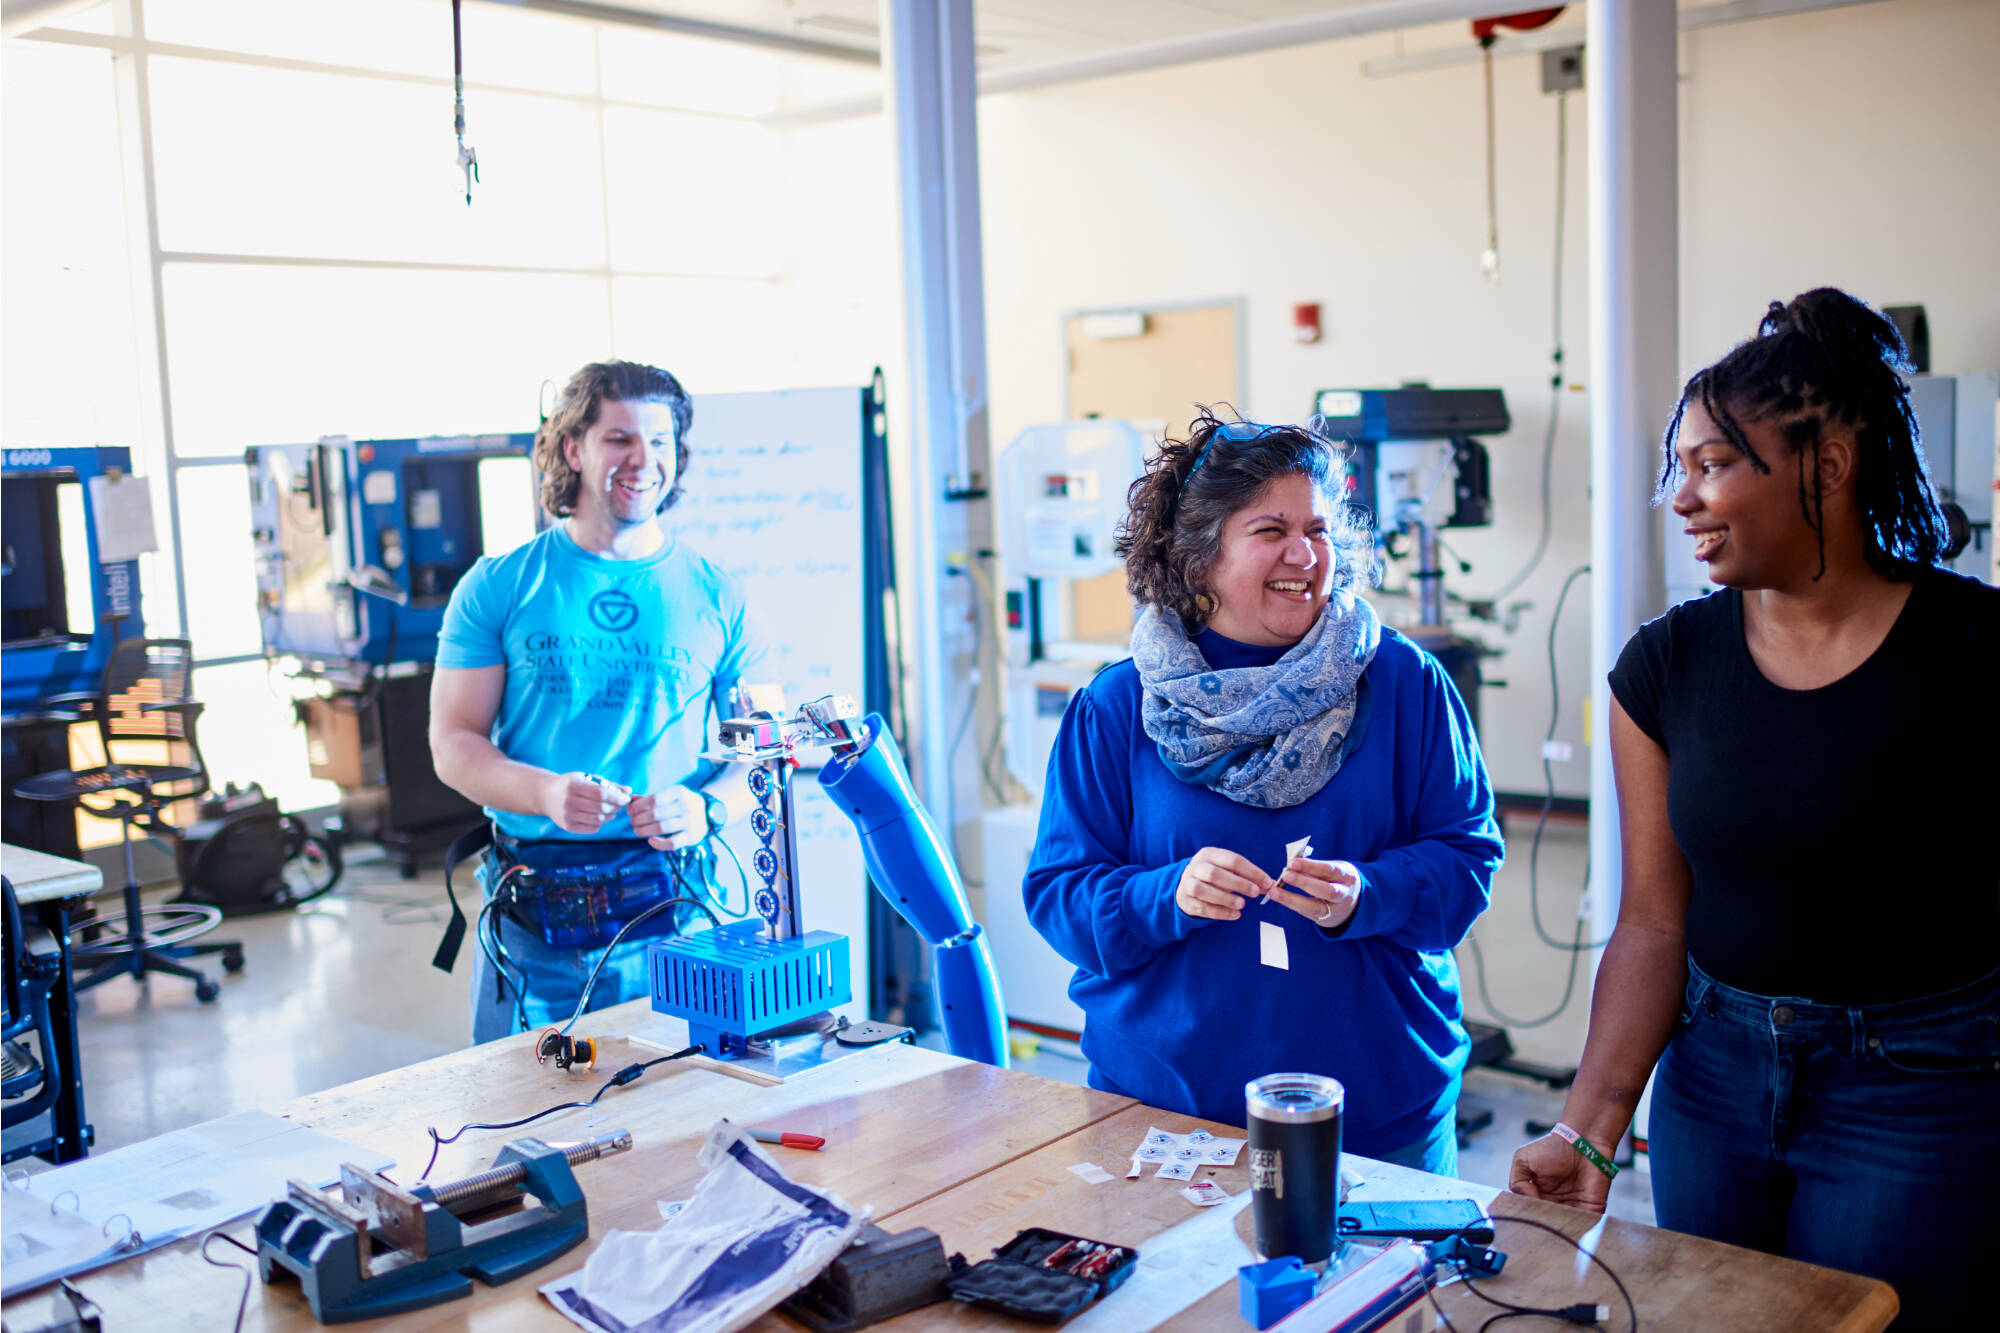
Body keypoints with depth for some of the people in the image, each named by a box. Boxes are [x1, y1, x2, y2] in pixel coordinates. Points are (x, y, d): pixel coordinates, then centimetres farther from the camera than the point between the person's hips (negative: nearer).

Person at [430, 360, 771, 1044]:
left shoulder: (716, 597, 4)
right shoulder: (498, 587, 2)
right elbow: (453, 743, 0)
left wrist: (705, 807, -15)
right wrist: (546, 793, -18)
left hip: (674, 912, 1)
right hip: (531, 916, 0)